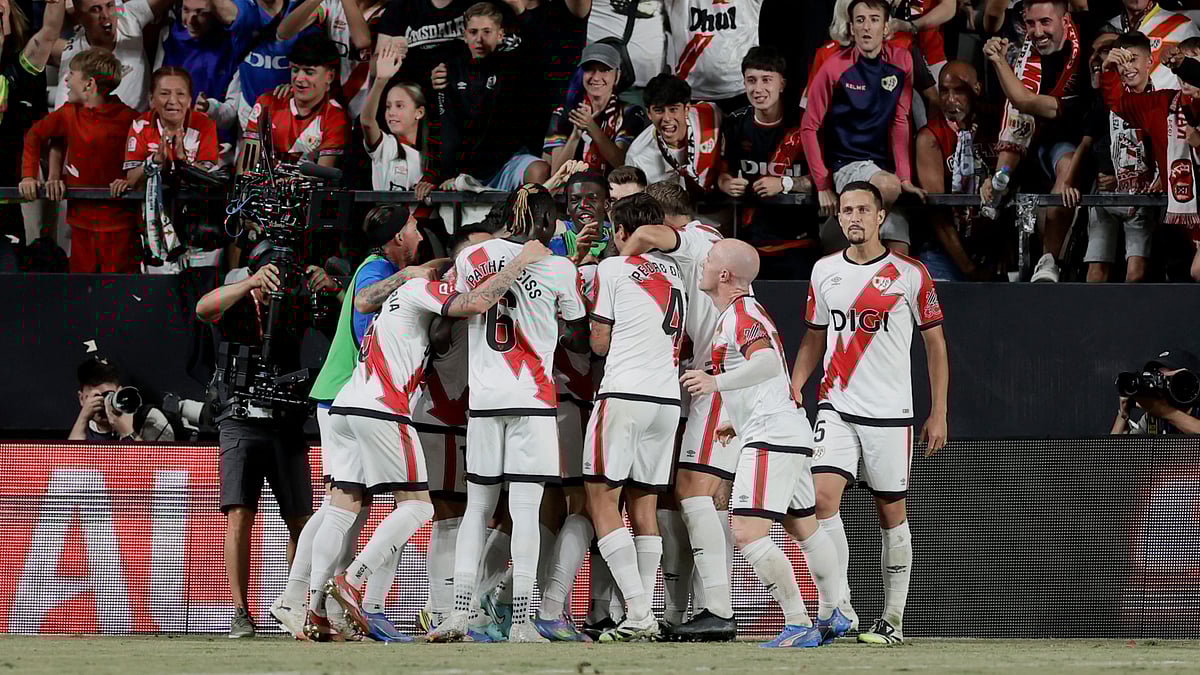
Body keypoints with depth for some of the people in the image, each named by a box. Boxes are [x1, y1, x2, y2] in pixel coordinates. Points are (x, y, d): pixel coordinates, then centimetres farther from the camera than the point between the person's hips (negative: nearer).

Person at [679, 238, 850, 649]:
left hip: (771, 439, -11)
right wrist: (739, 422, 35)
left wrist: (717, 383, -37)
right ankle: (833, 618, 32)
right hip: (793, 433, 11)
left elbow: (768, 363, -30)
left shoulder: (740, 316, -13)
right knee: (804, 529, 22)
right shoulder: (749, 312, 19)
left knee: (748, 533, -16)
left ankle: (799, 625, -17)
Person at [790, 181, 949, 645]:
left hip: (890, 411, -2)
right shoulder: (825, 272, 8)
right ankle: (838, 606, -10)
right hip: (836, 409, 2)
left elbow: (935, 344, 4)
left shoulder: (910, 275, -2)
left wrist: (939, 414, 0)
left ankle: (893, 618, 12)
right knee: (822, 496, -16)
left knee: (891, 511, 3)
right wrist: (794, 388, 4)